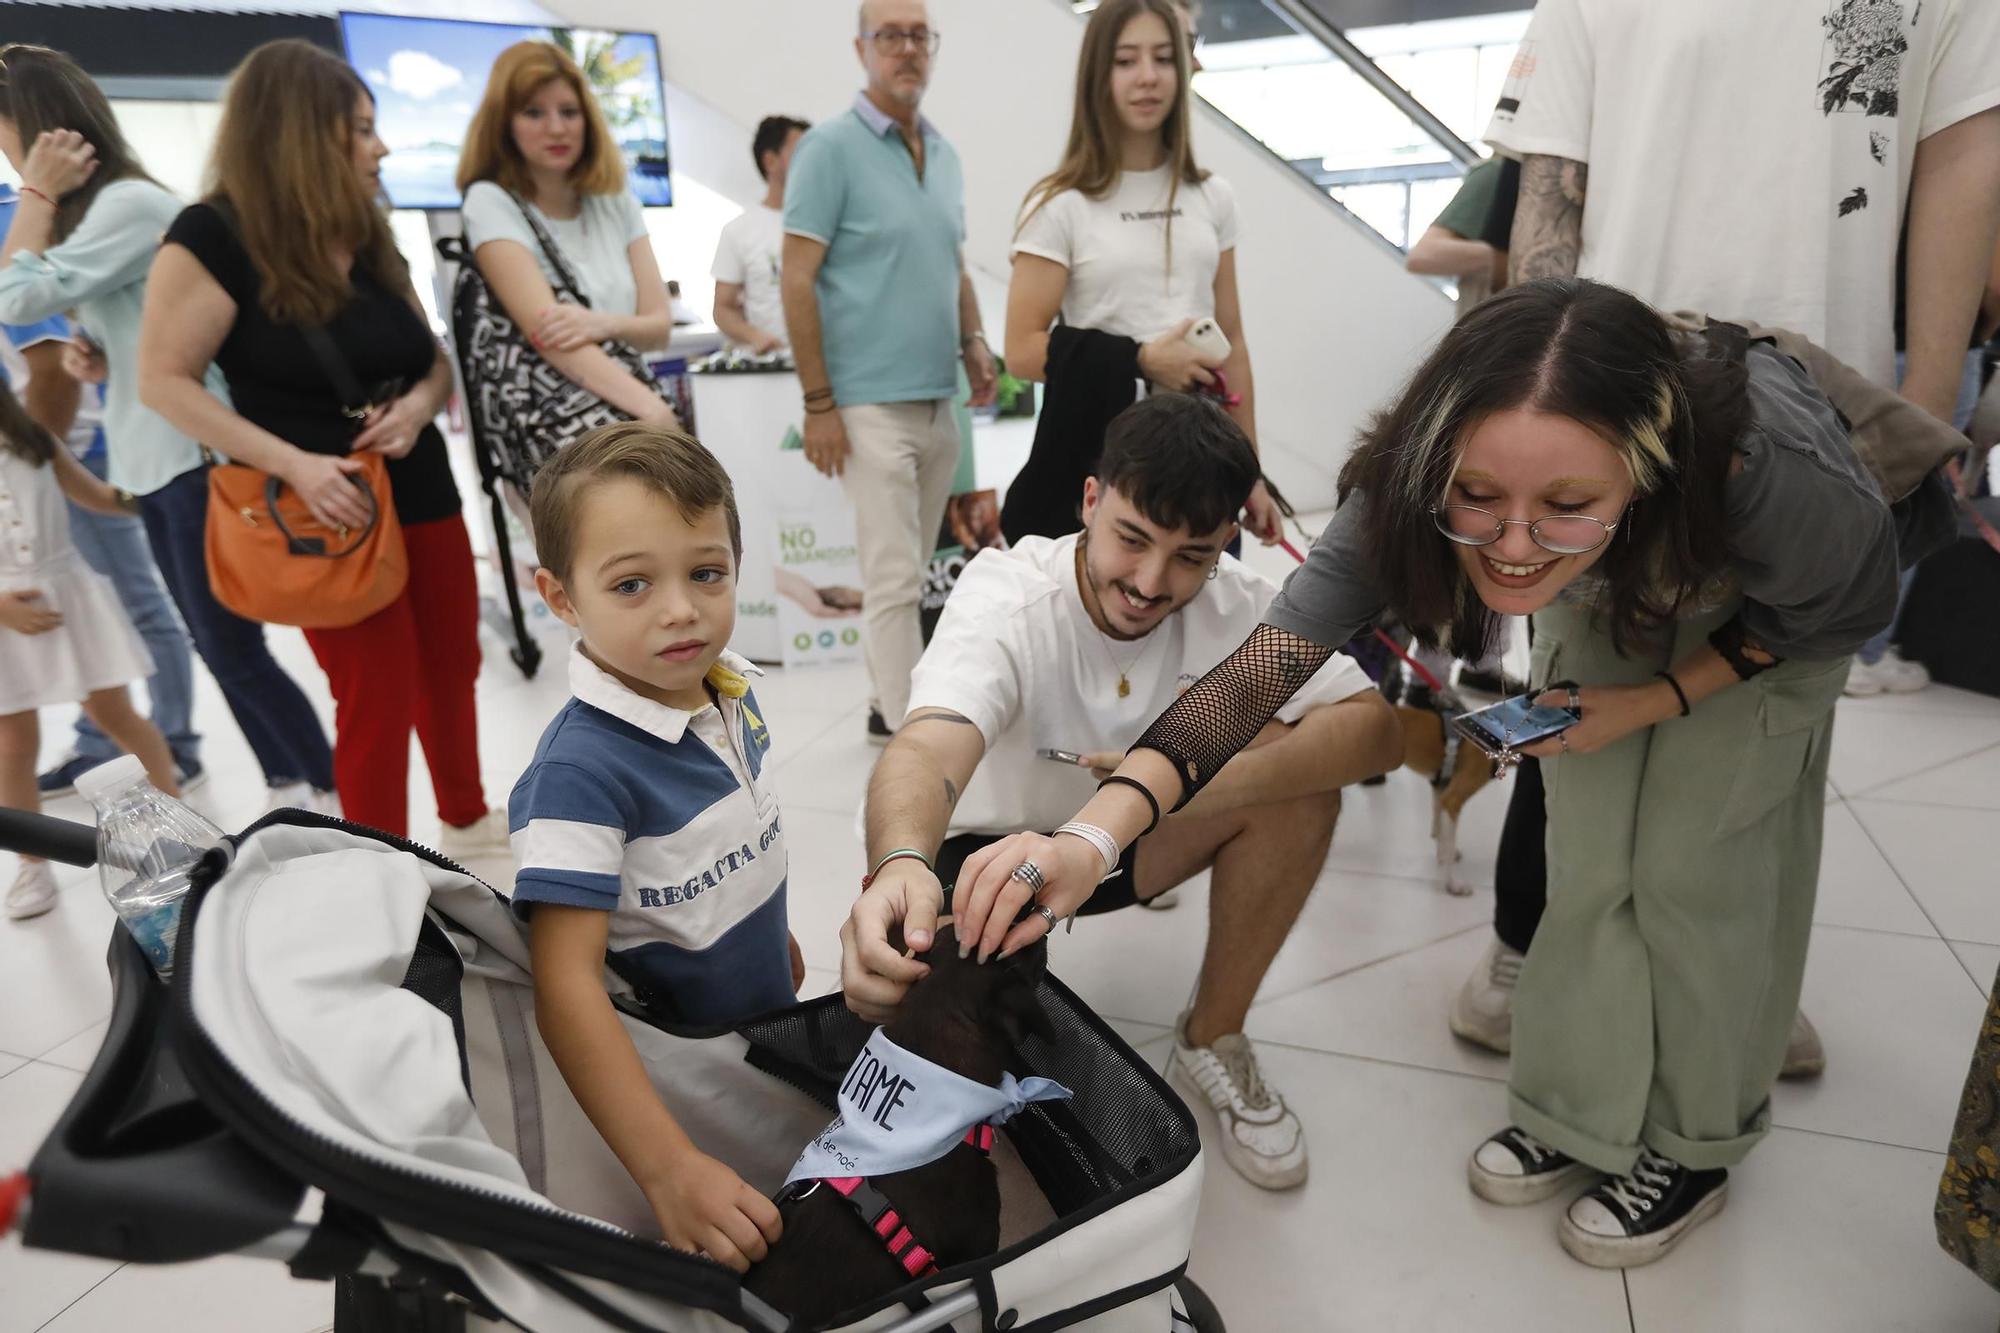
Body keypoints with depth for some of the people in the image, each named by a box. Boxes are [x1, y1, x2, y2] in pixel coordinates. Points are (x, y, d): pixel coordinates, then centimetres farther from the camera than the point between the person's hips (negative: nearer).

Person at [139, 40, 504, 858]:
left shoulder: (369, 238, 10)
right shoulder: (214, 238, -12)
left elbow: (433, 358, 15)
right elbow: (163, 379, -12)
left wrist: (419, 403, -9)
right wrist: (290, 462, -23)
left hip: (423, 493, 7)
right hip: (332, 513, -7)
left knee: (451, 672, 16)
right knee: (377, 703, -2)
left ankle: (468, 824, 37)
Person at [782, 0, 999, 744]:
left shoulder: (944, 153, 15)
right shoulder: (830, 147, -6)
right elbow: (797, 280, -10)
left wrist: (973, 344, 6)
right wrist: (818, 402, -14)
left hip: (938, 399, 7)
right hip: (871, 401, -7)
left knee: (909, 571, 13)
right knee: (893, 576, -6)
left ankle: (888, 706, 26)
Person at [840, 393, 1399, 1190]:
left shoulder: (1234, 602, -18)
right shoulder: (1006, 599, -29)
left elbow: (1375, 729, -26)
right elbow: (928, 745, -47)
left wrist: (1197, 781, -43)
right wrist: (900, 866, -71)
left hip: (1130, 840, 3)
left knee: (1299, 775, -22)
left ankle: (1213, 1040, -2)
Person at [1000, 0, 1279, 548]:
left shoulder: (1211, 197, 9)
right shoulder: (1062, 205, -5)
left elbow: (1232, 340, 10)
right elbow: (1023, 351, -9)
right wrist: (1139, 361, -19)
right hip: (1100, 456, -4)